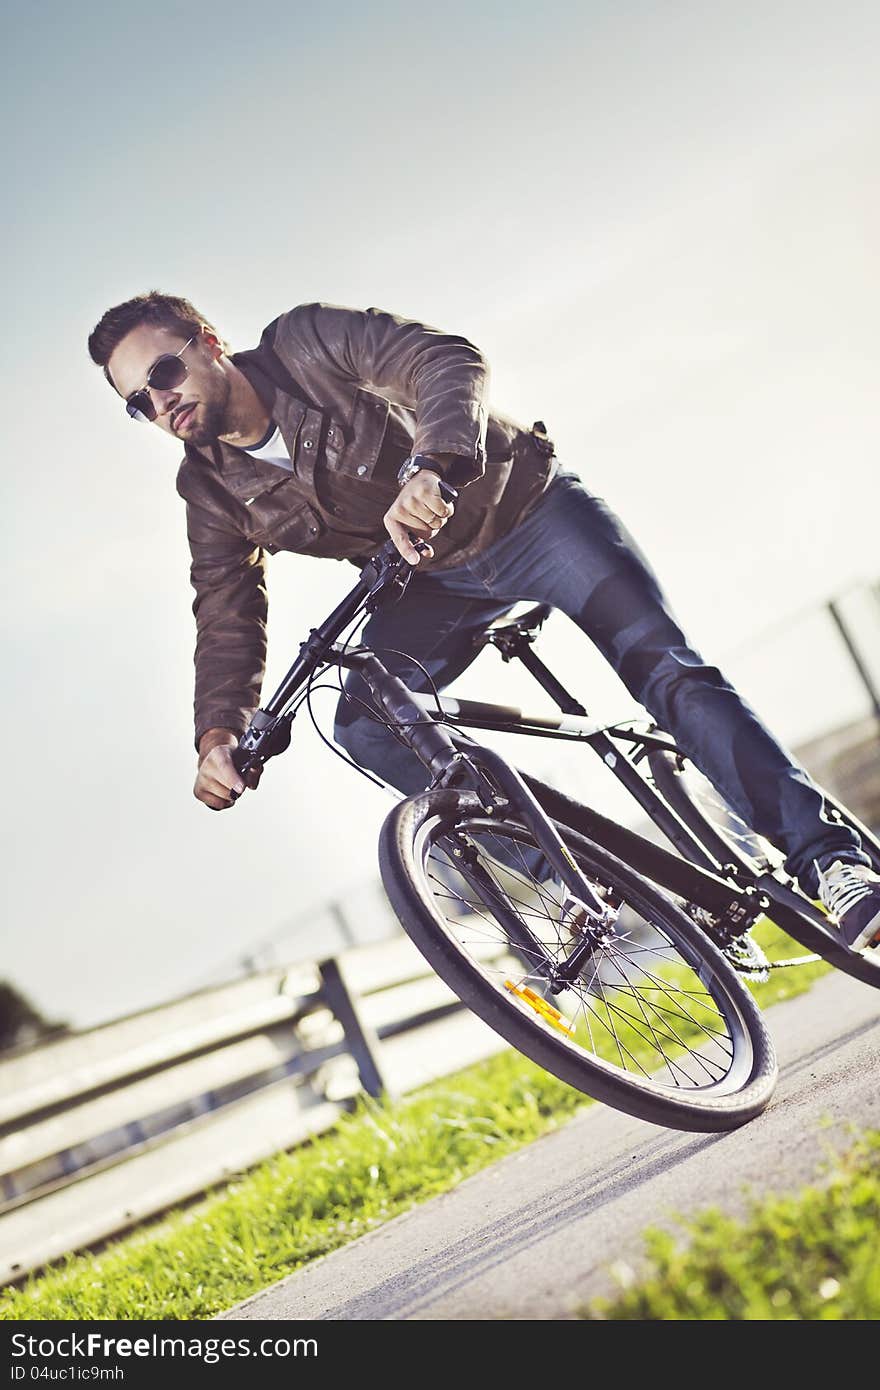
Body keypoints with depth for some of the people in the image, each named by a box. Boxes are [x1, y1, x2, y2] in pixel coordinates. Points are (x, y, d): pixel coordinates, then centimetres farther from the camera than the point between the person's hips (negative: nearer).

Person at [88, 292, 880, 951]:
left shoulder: (307, 343, -20)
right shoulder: (211, 490, -5)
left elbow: (449, 361, -33)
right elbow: (227, 618, -4)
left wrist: (432, 468, -53)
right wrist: (219, 733, -20)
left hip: (529, 510, -5)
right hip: (433, 581, 5)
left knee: (661, 664, -21)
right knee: (364, 723, -18)